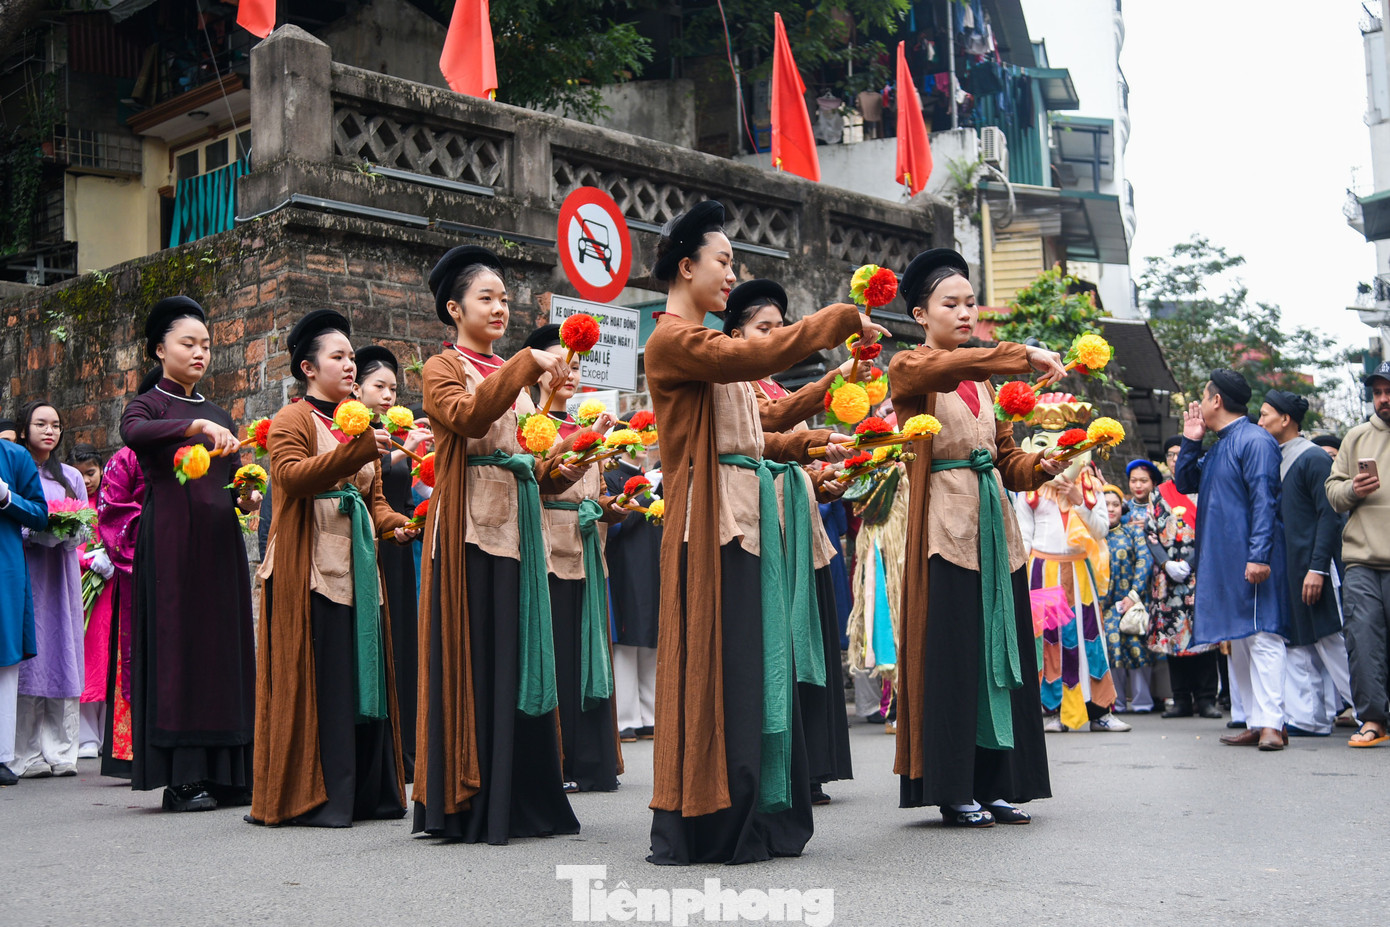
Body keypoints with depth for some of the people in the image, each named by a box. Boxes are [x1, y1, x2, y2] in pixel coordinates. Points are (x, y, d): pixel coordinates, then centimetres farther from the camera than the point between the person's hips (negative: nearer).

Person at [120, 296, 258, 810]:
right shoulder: (149, 405, 3)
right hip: (170, 539, -5)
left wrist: (245, 498, -2)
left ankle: (226, 772, 7)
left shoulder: (219, 415, 19)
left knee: (224, 645, 3)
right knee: (177, 643, -7)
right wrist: (195, 425, -35)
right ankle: (181, 777, -5)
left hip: (220, 540, 5)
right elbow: (134, 434, -22)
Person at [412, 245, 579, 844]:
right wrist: (526, 364, -24)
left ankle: (522, 801, 10)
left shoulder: (515, 377, 23)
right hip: (469, 528, -6)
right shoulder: (443, 369, 3)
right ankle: (468, 808, -2)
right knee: (472, 659, -7)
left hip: (517, 526, 7)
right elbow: (467, 415, -20)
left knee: (519, 657, 5)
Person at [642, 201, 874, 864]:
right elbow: (758, 355, -23)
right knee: (714, 666, -6)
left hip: (745, 523, 10)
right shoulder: (673, 341, -9)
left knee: (756, 665, 10)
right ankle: (701, 827, 1)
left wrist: (803, 444, 17)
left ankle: (757, 819, 17)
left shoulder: (705, 344, 22)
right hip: (710, 524, -10)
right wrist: (842, 319, -14)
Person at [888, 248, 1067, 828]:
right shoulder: (909, 369, -1)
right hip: (946, 525, -7)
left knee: (1001, 649, 6)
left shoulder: (984, 379, 20)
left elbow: (1006, 456, 18)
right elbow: (943, 366, -25)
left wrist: (1043, 466, -2)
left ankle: (995, 786, 13)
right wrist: (1023, 356, -31)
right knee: (951, 654, -6)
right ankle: (953, 792, 1)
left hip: (994, 523, 7)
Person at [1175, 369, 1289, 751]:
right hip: (1221, 560, 10)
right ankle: (1255, 722, 14)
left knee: (1262, 636, -10)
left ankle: (1271, 723, -12)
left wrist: (1259, 555, -24)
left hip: (1250, 559, -10)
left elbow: (1264, 501, -17)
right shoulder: (1217, 447, 19)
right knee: (1239, 640, 10)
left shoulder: (1255, 440, -10)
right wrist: (1190, 442, 10)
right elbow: (1185, 483, 24)